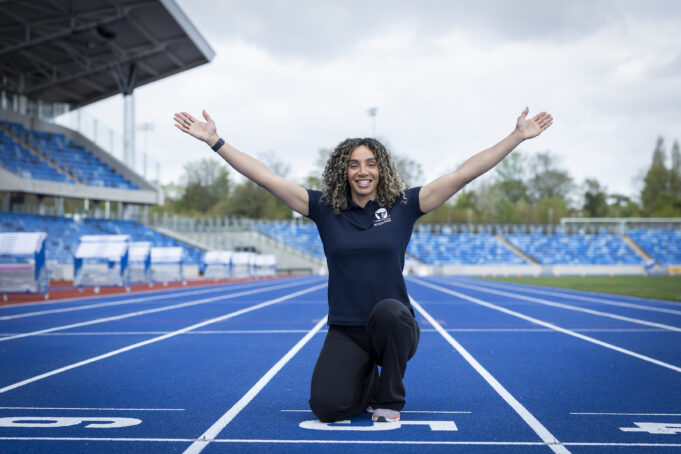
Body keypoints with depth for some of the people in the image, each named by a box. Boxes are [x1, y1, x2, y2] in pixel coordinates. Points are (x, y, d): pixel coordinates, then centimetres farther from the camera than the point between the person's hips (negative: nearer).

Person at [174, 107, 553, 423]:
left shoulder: (402, 206, 0)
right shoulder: (325, 209, 3)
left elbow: (463, 174, -3)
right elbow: (267, 177, -1)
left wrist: (518, 136, -7)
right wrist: (215, 141, -5)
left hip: (395, 326, -1)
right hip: (346, 333, 1)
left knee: (388, 310, -36)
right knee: (328, 408, -21)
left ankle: (389, 401, -8)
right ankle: (367, 382, 19)